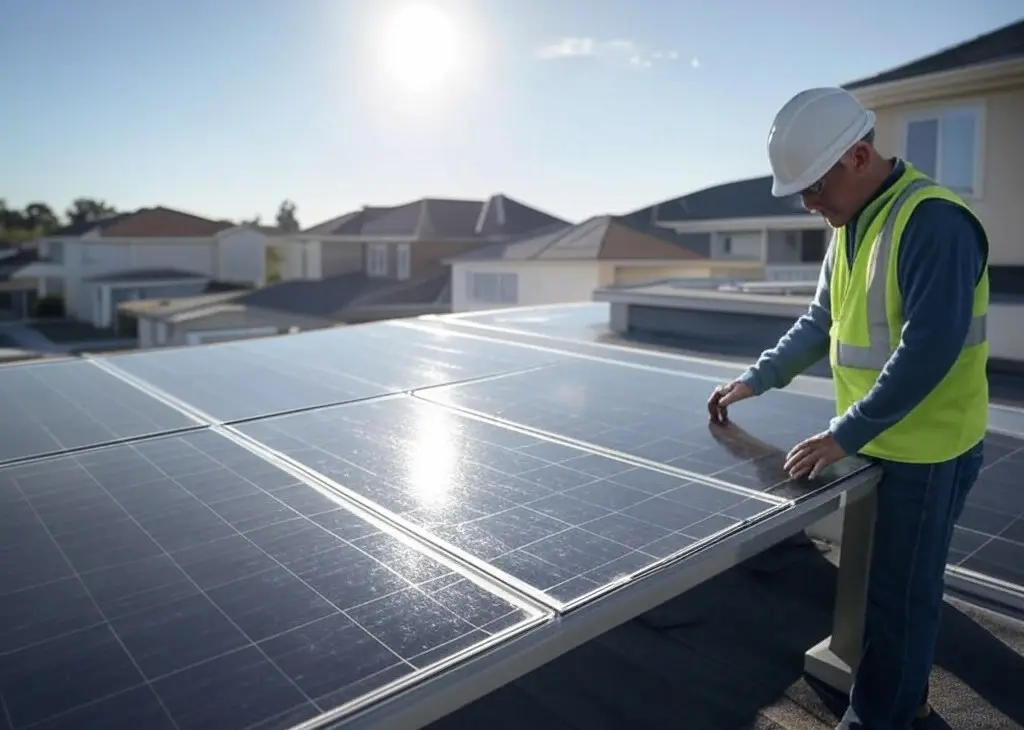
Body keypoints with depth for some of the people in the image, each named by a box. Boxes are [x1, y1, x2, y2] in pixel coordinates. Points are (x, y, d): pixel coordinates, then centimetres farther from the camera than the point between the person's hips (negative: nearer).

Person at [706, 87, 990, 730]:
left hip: (927, 450, -8)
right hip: (877, 442, 9)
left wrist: (843, 434, -26)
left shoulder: (935, 222, -21)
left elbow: (929, 350, -27)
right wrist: (755, 380, 10)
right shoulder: (851, 225, 7)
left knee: (898, 595, 6)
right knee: (883, 583, 21)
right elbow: (822, 322, 15)